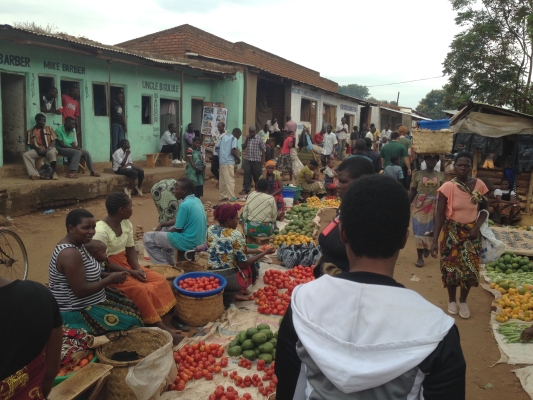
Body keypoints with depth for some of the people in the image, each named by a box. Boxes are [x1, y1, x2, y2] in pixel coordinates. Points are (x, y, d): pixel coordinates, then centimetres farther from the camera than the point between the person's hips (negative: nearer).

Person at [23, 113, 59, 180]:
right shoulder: (31, 131, 12)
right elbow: (30, 144, 9)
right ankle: (35, 174, -39)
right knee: (25, 155, -27)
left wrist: (47, 149, -14)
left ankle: (53, 172, -31)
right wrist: (37, 149, -13)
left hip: (49, 149, -2)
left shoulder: (49, 128, 12)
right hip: (37, 150, 2)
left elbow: (53, 141, 3)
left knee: (52, 153, -39)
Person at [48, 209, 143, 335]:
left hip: (82, 303, 10)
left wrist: (108, 275, -2)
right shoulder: (70, 254, -27)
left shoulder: (76, 245, 4)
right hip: (75, 312, -10)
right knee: (131, 320, -13)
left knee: (131, 305, 10)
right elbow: (81, 291, -29)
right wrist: (110, 279, -18)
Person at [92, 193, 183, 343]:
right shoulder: (101, 231, -23)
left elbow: (130, 249, 6)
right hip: (110, 271, -8)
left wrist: (137, 268, -12)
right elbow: (103, 263, -21)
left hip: (126, 264, 8)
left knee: (160, 280, -8)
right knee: (140, 289, -27)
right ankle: (160, 327, -18)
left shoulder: (126, 224, 2)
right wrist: (130, 272, -22)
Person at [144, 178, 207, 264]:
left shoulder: (185, 205, -20)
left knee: (147, 237, 0)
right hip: (199, 241, 9)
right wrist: (163, 224, 14)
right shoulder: (197, 201, 7)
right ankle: (170, 264, 31)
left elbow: (178, 229, -13)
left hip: (188, 242, -9)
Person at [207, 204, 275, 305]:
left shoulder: (210, 229, 3)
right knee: (253, 264, 17)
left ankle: (220, 292, 14)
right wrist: (265, 252, -5)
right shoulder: (236, 235, -15)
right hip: (229, 279, -6)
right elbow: (243, 264, -12)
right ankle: (234, 293, 7)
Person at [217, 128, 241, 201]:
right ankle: (231, 197, -5)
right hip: (229, 162, -7)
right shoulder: (234, 139, -5)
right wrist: (238, 158, -2)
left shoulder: (224, 137, 16)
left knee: (222, 180, 12)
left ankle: (223, 196, 17)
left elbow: (217, 148, 16)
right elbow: (233, 151, -16)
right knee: (230, 180, -5)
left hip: (222, 161, 7)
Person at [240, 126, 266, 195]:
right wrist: (247, 139, -4)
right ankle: (246, 189, 6)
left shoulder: (259, 139, -2)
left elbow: (263, 150, -1)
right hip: (247, 160, 3)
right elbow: (243, 148, 6)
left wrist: (263, 161, -5)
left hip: (256, 160, -3)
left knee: (257, 175, 5)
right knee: (247, 174, 0)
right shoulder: (247, 138, 10)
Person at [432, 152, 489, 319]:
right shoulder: (447, 187, -15)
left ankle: (463, 301, 29)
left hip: (471, 232, 2)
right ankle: (452, 300, 31)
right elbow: (440, 215, -13)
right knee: (451, 267, 9)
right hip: (451, 233, -2)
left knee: (470, 268, 6)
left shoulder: (479, 185, -6)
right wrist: (435, 240, -18)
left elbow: (484, 209, 7)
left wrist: (477, 227, -10)